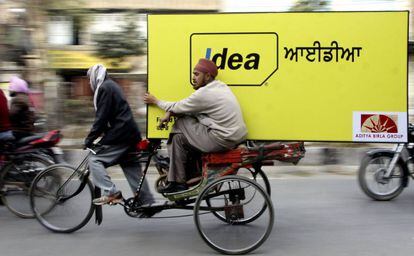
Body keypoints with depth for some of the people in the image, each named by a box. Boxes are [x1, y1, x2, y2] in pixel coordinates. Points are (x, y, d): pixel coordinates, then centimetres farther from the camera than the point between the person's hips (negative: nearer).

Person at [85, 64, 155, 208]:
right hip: (131, 134, 10)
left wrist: (89, 139, -11)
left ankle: (111, 193, -17)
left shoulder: (104, 88, -9)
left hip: (120, 134, -10)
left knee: (95, 161, -7)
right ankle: (148, 202, 13)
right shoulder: (112, 86, 22)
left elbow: (102, 117, -16)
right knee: (132, 168, 12)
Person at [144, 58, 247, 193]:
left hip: (223, 140, -9)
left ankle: (177, 182, 11)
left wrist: (155, 101, 12)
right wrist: (169, 112, 4)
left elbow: (179, 107, -3)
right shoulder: (220, 86, 12)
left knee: (179, 138, 3)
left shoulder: (204, 94, -17)